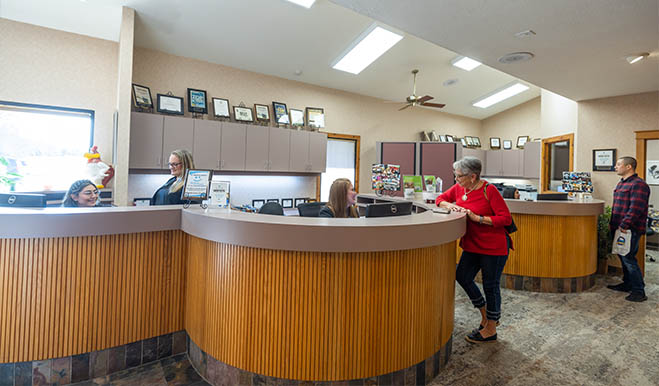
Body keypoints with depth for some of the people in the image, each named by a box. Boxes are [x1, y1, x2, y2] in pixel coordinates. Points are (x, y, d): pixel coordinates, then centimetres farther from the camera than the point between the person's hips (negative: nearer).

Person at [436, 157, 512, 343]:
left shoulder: (489, 190, -18)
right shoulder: (458, 188, 0)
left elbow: (506, 218, -18)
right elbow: (440, 199, 14)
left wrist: (478, 218, -25)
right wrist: (450, 205, -7)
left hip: (493, 246, -6)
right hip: (472, 245, 7)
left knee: (490, 285, 4)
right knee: (462, 277, 5)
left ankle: (490, 330, 24)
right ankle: (486, 315, 29)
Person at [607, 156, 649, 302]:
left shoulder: (638, 184, -14)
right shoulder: (621, 183, 17)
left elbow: (635, 209, -22)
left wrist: (625, 225, -24)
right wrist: (612, 223, 18)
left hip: (630, 230, -10)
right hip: (619, 228, 10)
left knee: (628, 259, -7)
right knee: (623, 257, 16)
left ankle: (639, 291, 3)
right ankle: (627, 284, 28)